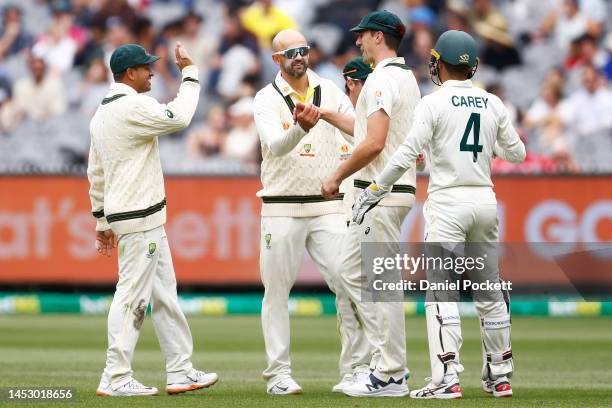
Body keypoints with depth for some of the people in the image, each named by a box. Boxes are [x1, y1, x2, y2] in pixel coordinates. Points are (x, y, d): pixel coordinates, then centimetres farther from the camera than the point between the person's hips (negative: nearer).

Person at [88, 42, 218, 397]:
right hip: (139, 218, -10)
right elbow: (179, 116, -20)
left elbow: (96, 174, 18)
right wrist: (189, 73, -8)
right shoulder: (133, 107, -15)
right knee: (133, 296, -7)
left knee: (164, 294, 13)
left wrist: (102, 221, 22)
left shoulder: (102, 113, 15)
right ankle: (116, 379, -5)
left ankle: (181, 372, 15)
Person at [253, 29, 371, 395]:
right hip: (281, 210, -2)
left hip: (328, 208, 2)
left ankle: (357, 368, -2)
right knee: (277, 292, 1)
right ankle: (279, 374, 8)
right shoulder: (267, 100, -4)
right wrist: (301, 128, -43)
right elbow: (276, 146, -22)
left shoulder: (331, 92, 6)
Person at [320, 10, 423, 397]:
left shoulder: (382, 79, -14)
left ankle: (390, 376, -6)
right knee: (352, 272, 14)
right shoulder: (407, 77, 18)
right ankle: (389, 361, 13)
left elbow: (374, 142, -22)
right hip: (399, 188, 10)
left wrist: (337, 177, -12)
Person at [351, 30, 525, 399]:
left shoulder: (434, 103, -8)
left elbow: (407, 154, -14)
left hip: (448, 204, -5)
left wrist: (373, 191, -8)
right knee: (489, 289, 15)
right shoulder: (493, 104, 7)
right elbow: (517, 153, 14)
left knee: (441, 291, -8)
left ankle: (447, 377, -19)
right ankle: (500, 376, 20)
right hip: (485, 201, 5)